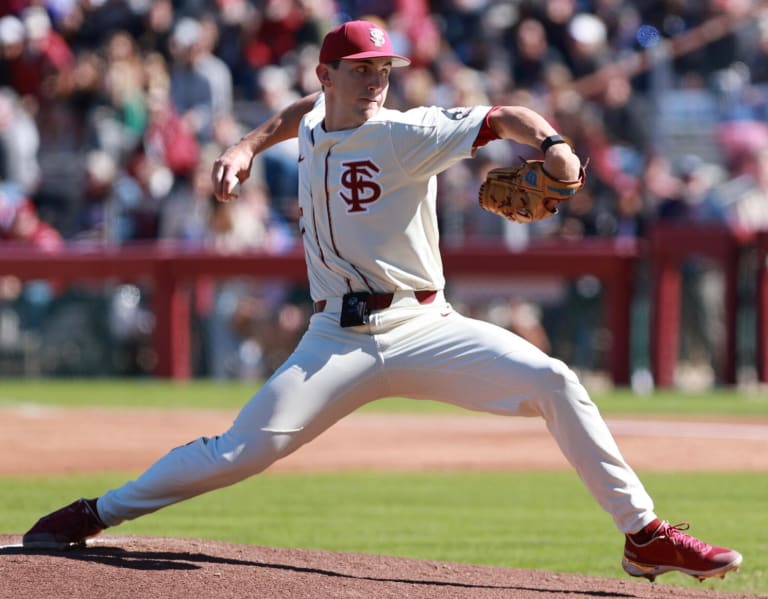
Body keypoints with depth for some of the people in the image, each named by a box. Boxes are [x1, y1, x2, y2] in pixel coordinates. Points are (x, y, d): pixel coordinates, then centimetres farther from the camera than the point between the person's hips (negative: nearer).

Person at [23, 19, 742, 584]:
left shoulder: (406, 135, -4)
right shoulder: (316, 121, 10)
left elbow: (501, 118, -11)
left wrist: (550, 143, -31)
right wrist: (245, 147, 21)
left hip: (422, 329, -2)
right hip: (339, 340, 2)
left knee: (553, 382, -21)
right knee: (245, 450, -13)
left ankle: (643, 535, -15)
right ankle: (96, 513, 3)